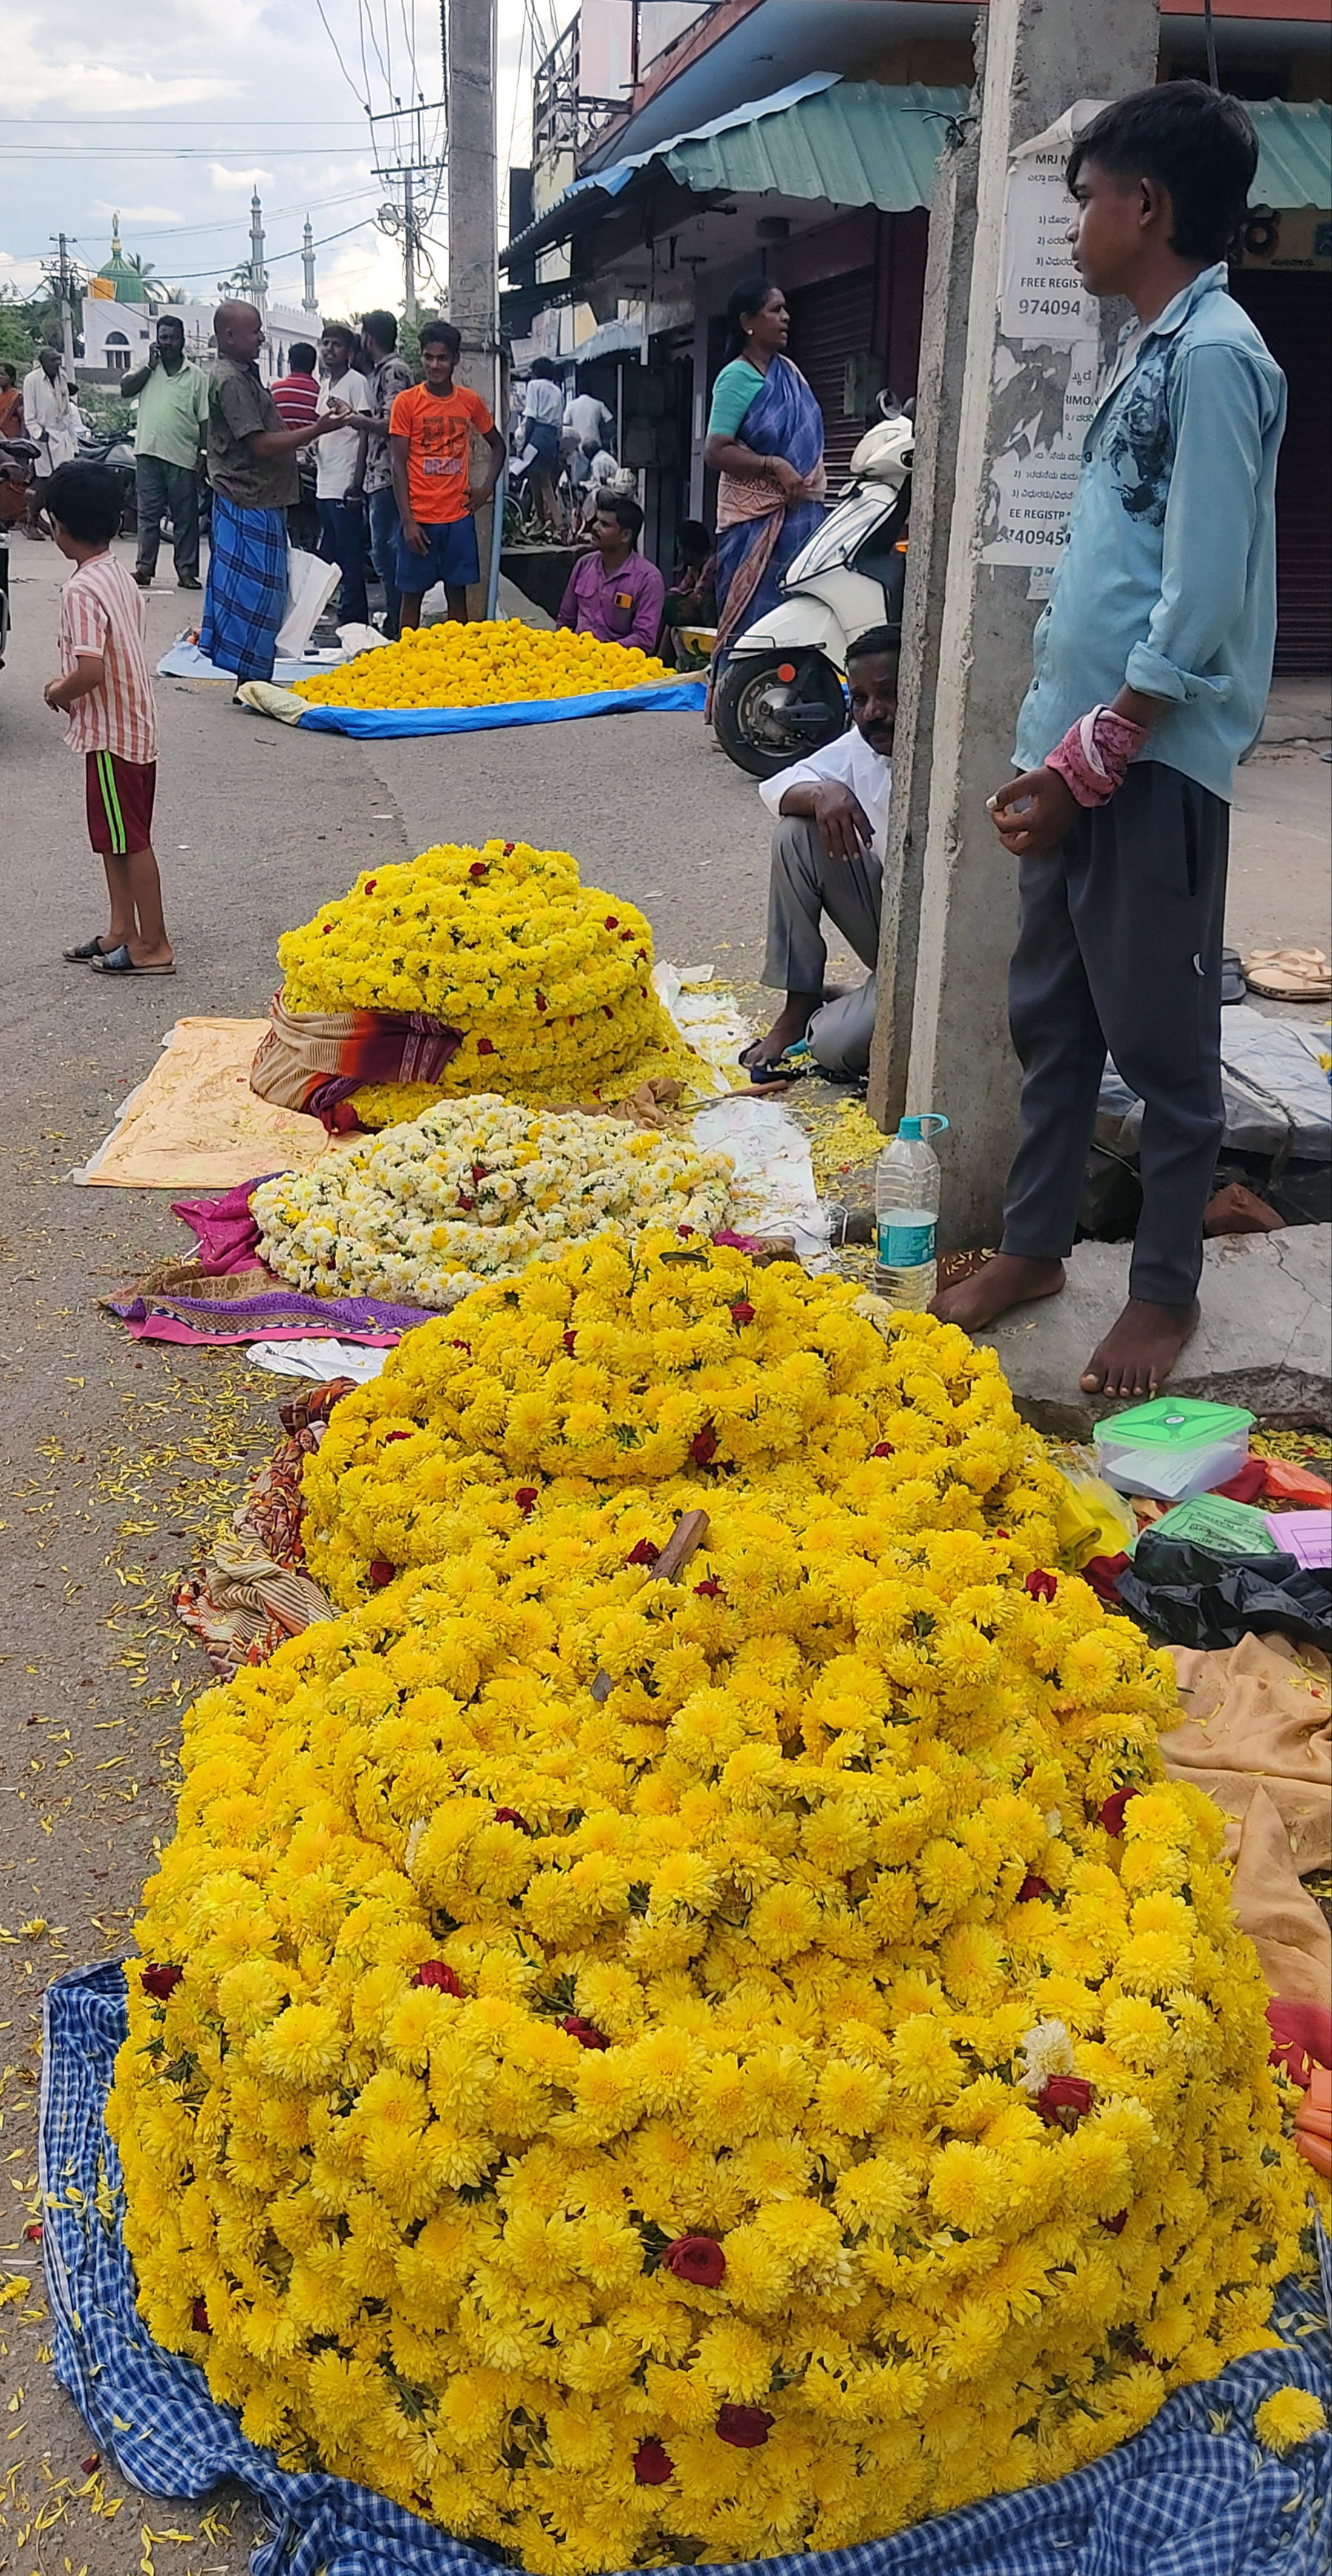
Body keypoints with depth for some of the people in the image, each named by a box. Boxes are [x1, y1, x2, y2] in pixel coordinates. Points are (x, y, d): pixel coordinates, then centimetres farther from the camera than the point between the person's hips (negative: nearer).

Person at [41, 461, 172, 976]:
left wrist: (57, 693, -11)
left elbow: (91, 671, -30)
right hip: (137, 725, 9)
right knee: (112, 837, 17)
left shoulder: (81, 590, -21)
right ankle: (122, 933, 24)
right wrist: (70, 688, 12)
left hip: (110, 733, -9)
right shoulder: (120, 575, 7)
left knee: (130, 840, -1)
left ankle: (153, 947, 6)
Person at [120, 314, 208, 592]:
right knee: (148, 514, 3)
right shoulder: (146, 369, 12)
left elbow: (205, 421, 4)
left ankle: (186, 570, 7)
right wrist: (151, 365, -5)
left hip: (182, 456, -1)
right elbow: (125, 389, -2)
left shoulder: (196, 376, 6)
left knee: (185, 517, 2)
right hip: (148, 453, 1)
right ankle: (144, 567, 7)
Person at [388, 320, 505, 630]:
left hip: (459, 515, 3)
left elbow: (497, 444, 20)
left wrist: (487, 488, 5)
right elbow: (398, 464, -6)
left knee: (458, 592, 7)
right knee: (412, 593, 3)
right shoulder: (406, 402, -4)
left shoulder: (470, 401, 5)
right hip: (420, 518, -3)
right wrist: (408, 521, -13)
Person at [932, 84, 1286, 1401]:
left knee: (1162, 1042, 2)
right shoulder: (1151, 353, 16)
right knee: (1048, 1015, 15)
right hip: (1080, 752, 9)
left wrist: (1090, 758, -16)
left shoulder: (1214, 356, -12)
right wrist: (1046, 746, 17)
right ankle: (1033, 1243, 28)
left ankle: (1167, 1290, 14)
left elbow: (1202, 604, -18)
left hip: (1151, 766, -9)